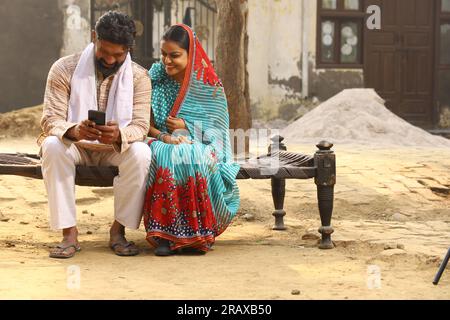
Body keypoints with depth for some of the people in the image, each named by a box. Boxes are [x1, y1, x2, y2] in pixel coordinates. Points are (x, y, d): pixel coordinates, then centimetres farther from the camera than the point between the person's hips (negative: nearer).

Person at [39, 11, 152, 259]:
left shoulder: (139, 77, -7)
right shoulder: (64, 69, -10)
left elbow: (141, 126, -15)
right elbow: (50, 120, -15)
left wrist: (119, 134, -41)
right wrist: (75, 131, -40)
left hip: (116, 150, 0)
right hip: (74, 146, 0)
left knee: (140, 153, -32)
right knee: (53, 146, -34)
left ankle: (118, 230, -18)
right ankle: (69, 233, -30)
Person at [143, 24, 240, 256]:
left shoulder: (208, 84, 5)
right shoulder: (155, 78, 9)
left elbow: (217, 127, 3)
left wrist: (187, 127, -11)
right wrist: (163, 136, -14)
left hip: (199, 145, -1)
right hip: (162, 143, 1)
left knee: (195, 160, -38)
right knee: (164, 158, -37)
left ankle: (197, 232, -27)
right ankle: (164, 234, -34)